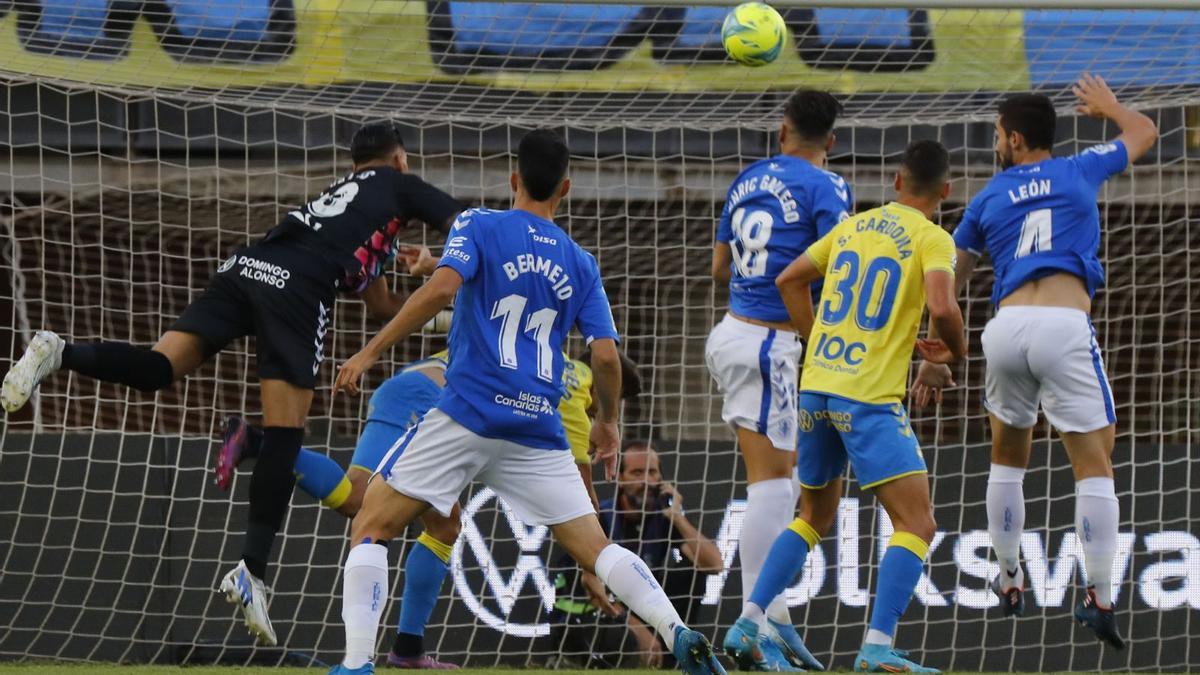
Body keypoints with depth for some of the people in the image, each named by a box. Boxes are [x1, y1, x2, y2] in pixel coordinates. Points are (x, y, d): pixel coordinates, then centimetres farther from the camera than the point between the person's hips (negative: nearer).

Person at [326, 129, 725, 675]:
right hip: (538, 429, 4)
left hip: (470, 412, -4)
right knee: (594, 548, 9)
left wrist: (369, 353, -12)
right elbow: (606, 356, 8)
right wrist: (607, 422, 26)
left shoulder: (479, 227, 3)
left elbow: (442, 287, -15)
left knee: (372, 526, 3)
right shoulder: (580, 264, 13)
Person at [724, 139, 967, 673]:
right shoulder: (932, 239, -4)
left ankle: (747, 625, 16)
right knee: (917, 525, -6)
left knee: (815, 517, 23)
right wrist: (954, 350, 1)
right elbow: (941, 307, -19)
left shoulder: (853, 225, 15)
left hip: (816, 385, 7)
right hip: (870, 397, -7)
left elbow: (788, 280, 18)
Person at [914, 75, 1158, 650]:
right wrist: (1107, 106, 54)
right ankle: (1098, 597, -10)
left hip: (1006, 326, 3)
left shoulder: (988, 199, 18)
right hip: (1066, 325, -3)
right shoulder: (1080, 171, 15)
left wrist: (935, 353, 30)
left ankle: (1009, 582, 29)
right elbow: (1143, 132, 34)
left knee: (1008, 457, 24)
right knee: (1093, 465, 0)